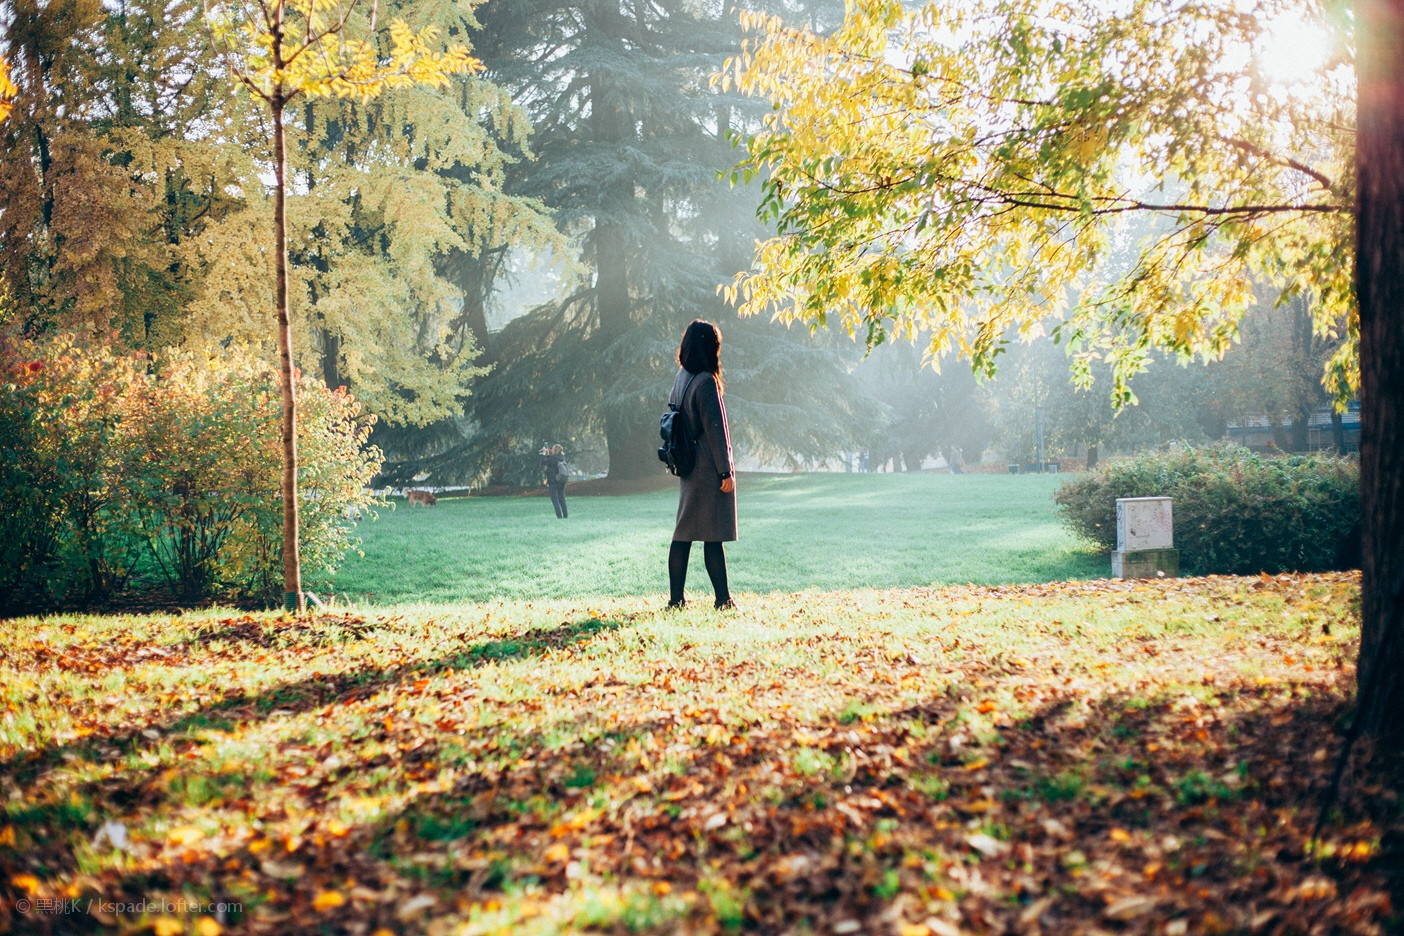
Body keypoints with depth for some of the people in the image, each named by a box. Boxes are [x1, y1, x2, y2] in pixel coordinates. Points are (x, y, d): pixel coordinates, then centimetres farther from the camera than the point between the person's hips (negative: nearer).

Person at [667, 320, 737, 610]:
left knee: (684, 533, 8)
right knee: (713, 535, -3)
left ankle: (676, 598, 9)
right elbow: (714, 429, -16)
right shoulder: (706, 382, -16)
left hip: (689, 468, 8)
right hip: (709, 469, -8)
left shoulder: (681, 379, 9)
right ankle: (723, 599, 2)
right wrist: (726, 471, -13)